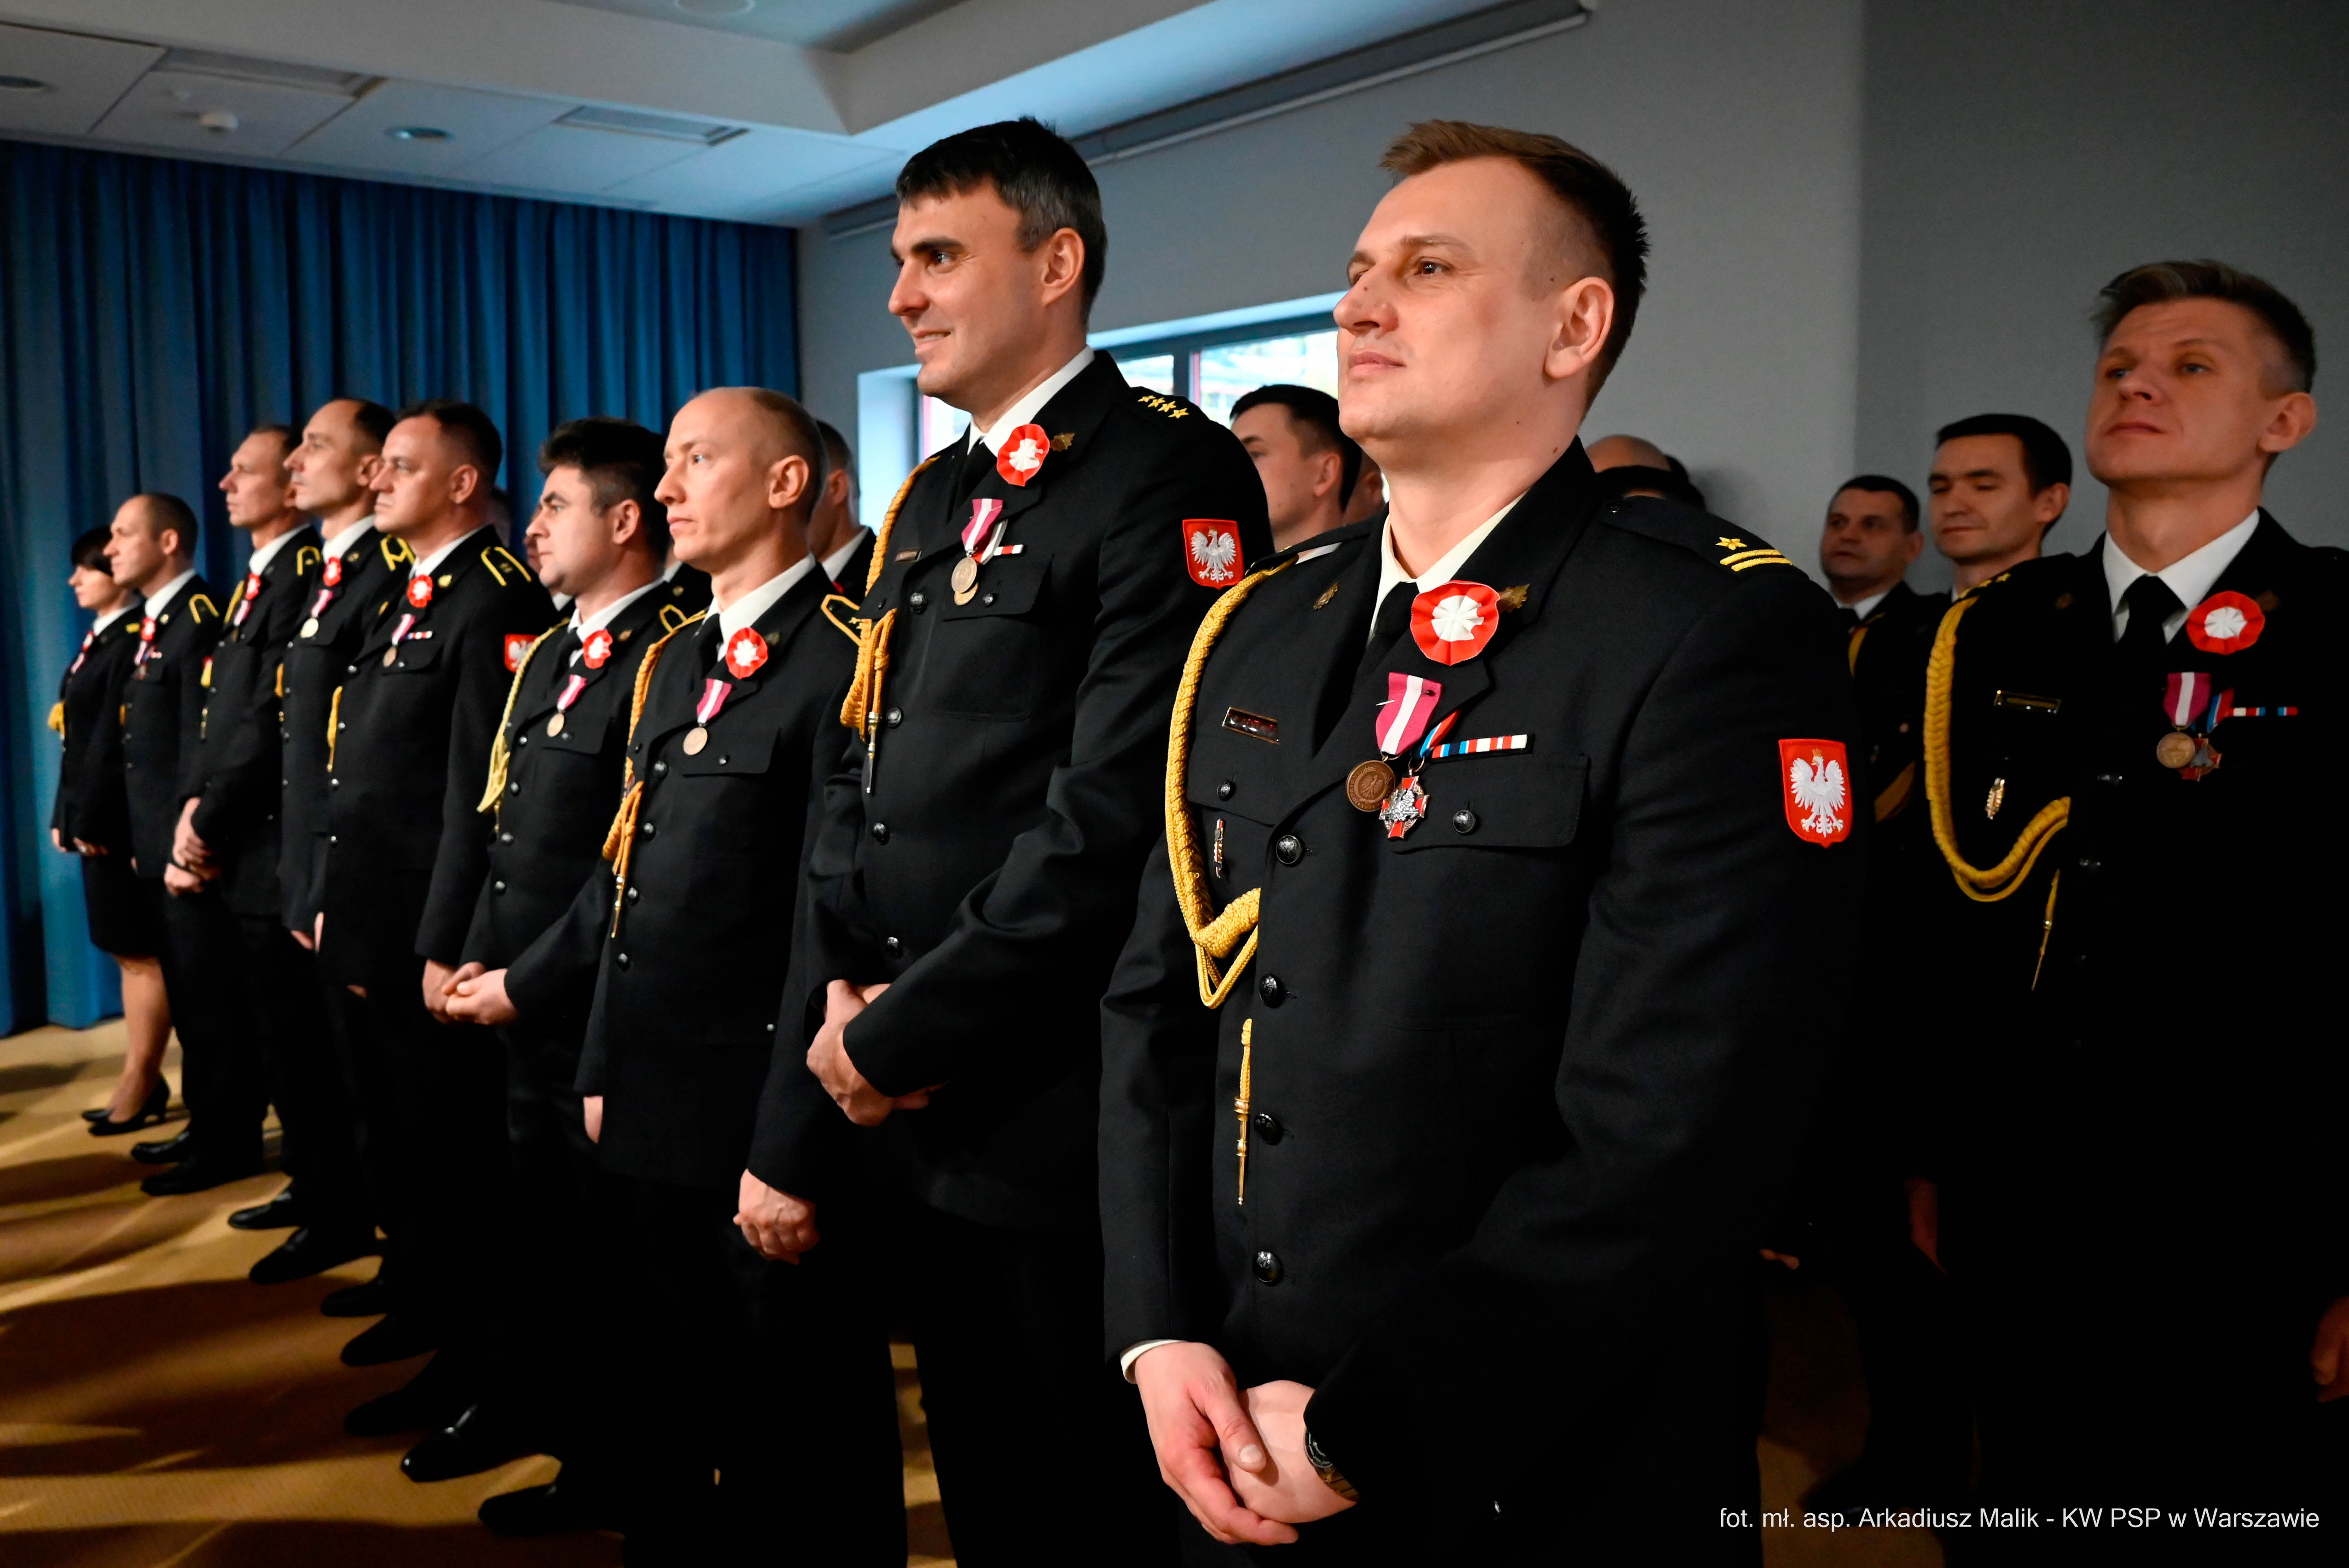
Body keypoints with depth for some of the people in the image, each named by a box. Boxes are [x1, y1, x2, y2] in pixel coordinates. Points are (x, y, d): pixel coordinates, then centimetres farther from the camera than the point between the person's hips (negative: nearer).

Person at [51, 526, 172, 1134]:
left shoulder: (134, 639, -14)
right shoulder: (98, 640, 16)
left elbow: (117, 738, -18)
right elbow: (80, 741, 15)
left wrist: (90, 820, -17)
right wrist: (66, 816, 11)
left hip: (119, 820, -10)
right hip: (97, 817, 10)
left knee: (143, 953, -1)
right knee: (128, 952, 13)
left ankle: (141, 1084, 7)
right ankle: (144, 1079, 21)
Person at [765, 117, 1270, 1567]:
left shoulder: (1167, 475, -13)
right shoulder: (931, 502, 15)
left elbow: (1118, 811, -22)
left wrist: (903, 1033, -14)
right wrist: (847, 1004, 1)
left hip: (1067, 1130, -8)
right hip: (920, 1118, 8)